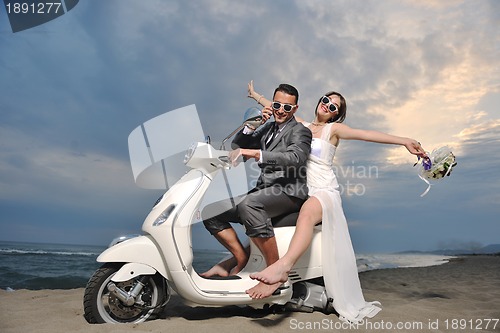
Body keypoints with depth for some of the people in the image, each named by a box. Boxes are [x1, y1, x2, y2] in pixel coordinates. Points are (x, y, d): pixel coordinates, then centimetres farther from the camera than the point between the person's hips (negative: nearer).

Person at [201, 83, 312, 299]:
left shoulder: (300, 131, 0)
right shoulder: (268, 128, 22)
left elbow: (296, 158, -24)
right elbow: (236, 145, 16)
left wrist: (254, 153, -32)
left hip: (289, 193, -7)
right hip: (264, 192, 7)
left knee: (248, 204, -39)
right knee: (210, 213, -5)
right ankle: (240, 257, 4)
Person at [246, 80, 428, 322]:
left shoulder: (333, 129, 3)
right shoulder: (302, 125, 17)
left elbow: (367, 134, -10)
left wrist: (404, 141, -21)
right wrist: (255, 95, 39)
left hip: (325, 192, -6)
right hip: (300, 192, 7)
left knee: (307, 212, -40)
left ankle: (283, 266, -57)